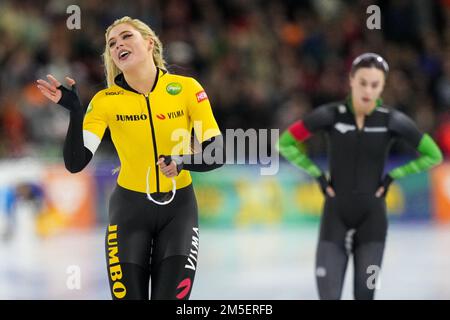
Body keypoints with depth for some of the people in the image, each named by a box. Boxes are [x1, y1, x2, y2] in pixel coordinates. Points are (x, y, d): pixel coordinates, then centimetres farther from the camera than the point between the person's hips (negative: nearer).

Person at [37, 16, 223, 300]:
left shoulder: (186, 88, -9)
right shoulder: (106, 100, -8)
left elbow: (217, 153, -8)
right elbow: (76, 163, -16)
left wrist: (183, 162, -29)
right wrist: (75, 111, -30)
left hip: (179, 208, 0)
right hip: (130, 209, 0)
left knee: (171, 297, -7)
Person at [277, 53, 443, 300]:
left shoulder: (392, 121, -5)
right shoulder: (331, 115, -7)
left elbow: (433, 155, 5)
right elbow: (285, 143, 3)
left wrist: (392, 176, -1)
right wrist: (318, 176, -2)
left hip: (372, 218, 1)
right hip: (335, 217, -1)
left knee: (365, 295, 2)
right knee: (328, 295, -9)